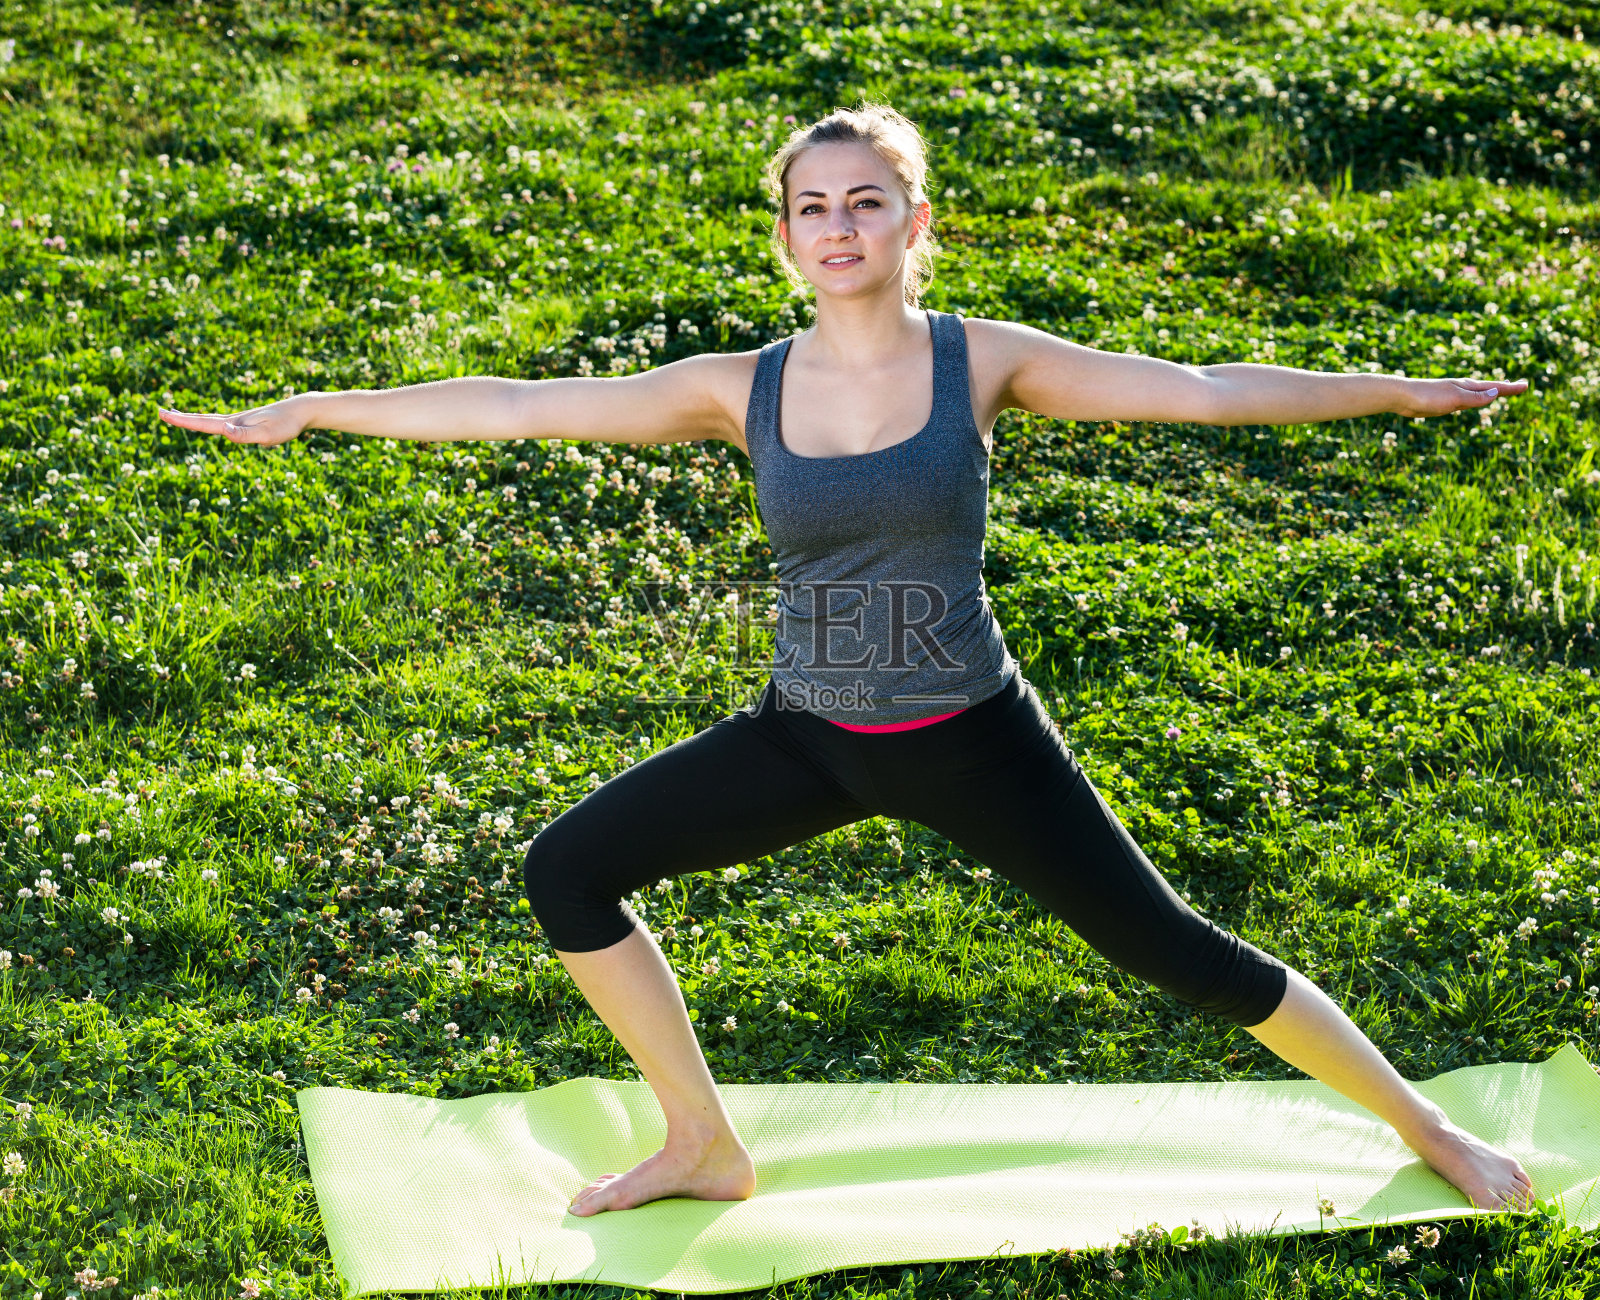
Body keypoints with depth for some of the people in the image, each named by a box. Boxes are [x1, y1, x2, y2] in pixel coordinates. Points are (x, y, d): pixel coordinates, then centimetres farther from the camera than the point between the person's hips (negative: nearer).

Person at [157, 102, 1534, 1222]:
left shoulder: (983, 360, -8)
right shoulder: (745, 390, -3)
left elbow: (1197, 389, -8)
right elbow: (520, 404, -3)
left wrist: (1400, 388, -10)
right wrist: (309, 409, -2)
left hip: (972, 739, -3)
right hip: (807, 740, 3)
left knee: (1173, 950, 0)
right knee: (568, 872, -2)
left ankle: (1421, 1125, 24)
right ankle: (707, 1148, 15)